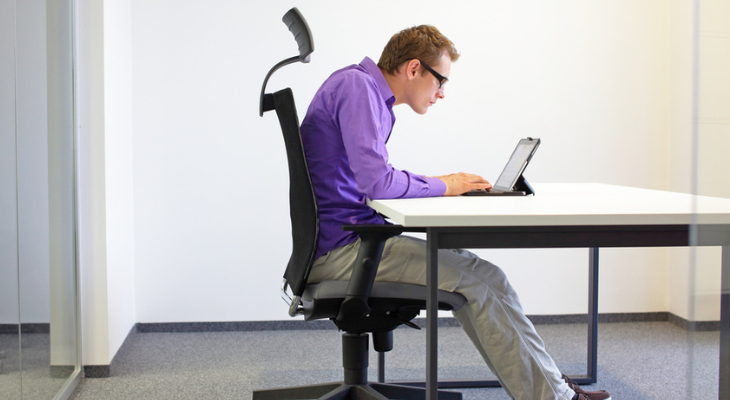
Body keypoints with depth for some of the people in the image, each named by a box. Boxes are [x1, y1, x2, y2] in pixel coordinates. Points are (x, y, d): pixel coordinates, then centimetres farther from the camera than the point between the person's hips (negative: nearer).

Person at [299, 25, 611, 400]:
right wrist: (442, 186, -7)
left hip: (340, 245, 10)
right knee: (481, 278, -13)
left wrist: (438, 184, 8)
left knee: (464, 268, 9)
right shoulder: (357, 87, -14)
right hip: (340, 247, -10)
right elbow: (377, 182, -24)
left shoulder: (368, 91, 17)